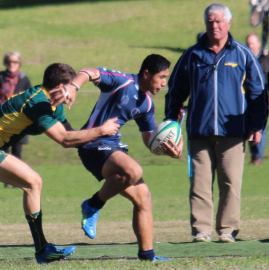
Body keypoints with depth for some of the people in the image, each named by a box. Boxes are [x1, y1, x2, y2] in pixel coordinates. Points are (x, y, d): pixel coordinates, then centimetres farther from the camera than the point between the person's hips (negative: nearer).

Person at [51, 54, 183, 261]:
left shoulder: (147, 104, 13)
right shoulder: (123, 81, -11)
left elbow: (149, 139, 20)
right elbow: (90, 73, -24)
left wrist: (169, 150, 0)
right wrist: (73, 86, -46)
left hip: (115, 147, 9)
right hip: (94, 145, -9)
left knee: (143, 197, 4)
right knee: (133, 171, -34)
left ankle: (147, 255, 12)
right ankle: (93, 206, -13)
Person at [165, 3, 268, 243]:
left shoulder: (243, 55, 8)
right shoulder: (193, 55, 11)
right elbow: (175, 91, 18)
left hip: (233, 131, -1)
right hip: (199, 131, 1)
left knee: (231, 182, -5)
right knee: (200, 183, -3)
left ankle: (228, 230, 1)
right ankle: (201, 230, -1)